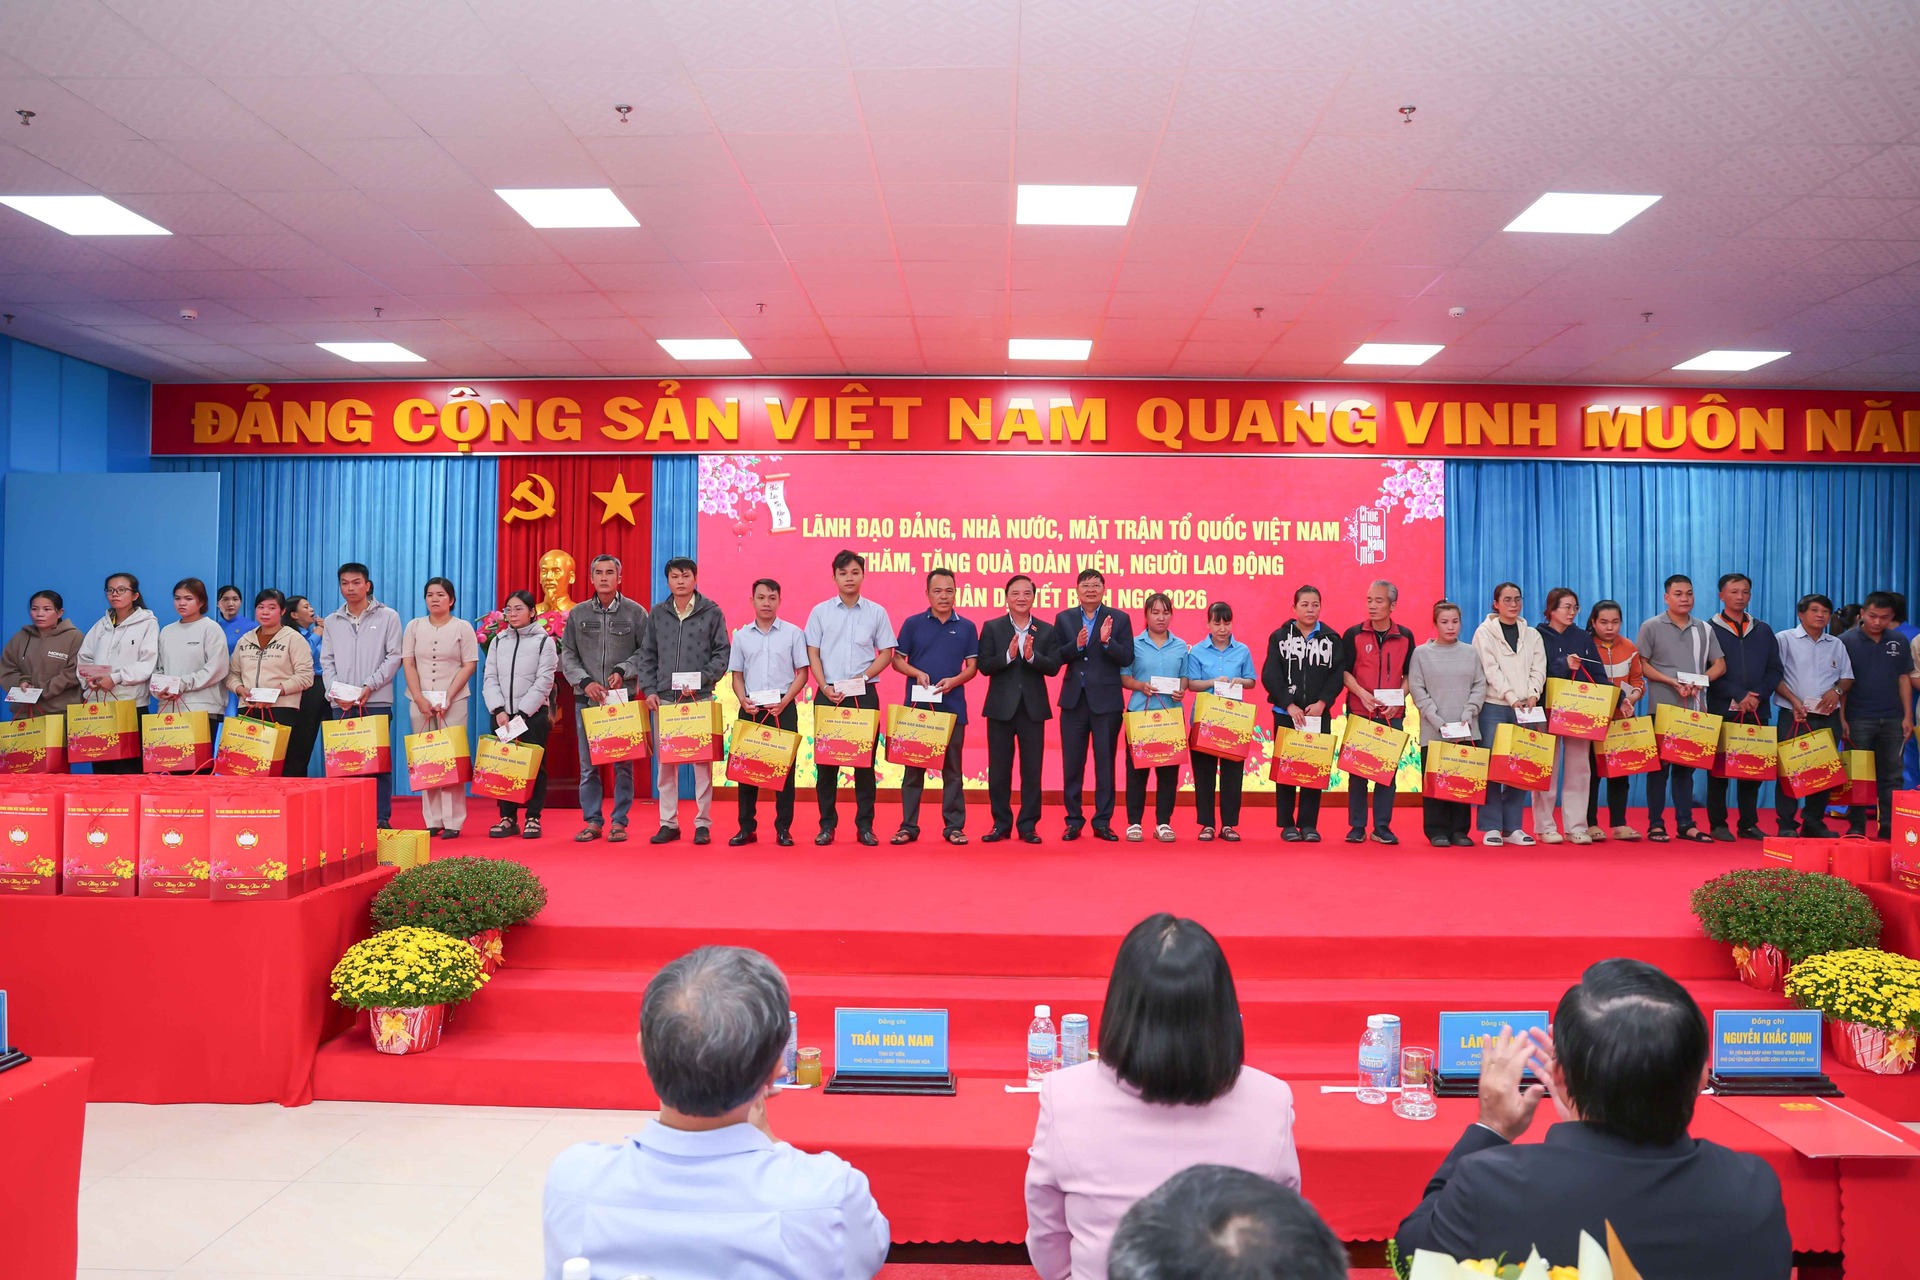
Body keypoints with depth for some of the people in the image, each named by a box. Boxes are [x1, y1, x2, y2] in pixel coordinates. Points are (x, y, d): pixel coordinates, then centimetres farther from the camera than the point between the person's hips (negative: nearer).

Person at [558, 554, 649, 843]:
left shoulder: (635, 612, 3)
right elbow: (567, 654, 8)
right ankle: (592, 821, 13)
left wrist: (623, 671, -12)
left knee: (623, 762, 1)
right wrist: (585, 681, -6)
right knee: (588, 764, 5)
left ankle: (619, 821, 9)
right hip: (586, 697, 2)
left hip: (623, 697, -2)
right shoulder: (578, 613, 9)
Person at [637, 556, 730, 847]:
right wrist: (649, 690, 1)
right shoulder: (657, 613, 11)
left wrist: (701, 681, -12)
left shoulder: (712, 612, 2)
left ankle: (703, 823, 8)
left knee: (702, 761, 0)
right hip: (663, 699, 3)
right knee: (666, 763, 6)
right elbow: (647, 656, 12)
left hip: (700, 699, -3)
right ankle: (668, 823, 14)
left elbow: (722, 654, -1)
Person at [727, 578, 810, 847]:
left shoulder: (793, 633, 2)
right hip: (751, 709, 2)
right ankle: (746, 827, 12)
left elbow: (802, 673, 1)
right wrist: (743, 700, -9)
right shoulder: (741, 635, 8)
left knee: (784, 766, 1)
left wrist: (784, 701, -12)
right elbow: (737, 675, 10)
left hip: (783, 708, -2)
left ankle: (783, 828, 9)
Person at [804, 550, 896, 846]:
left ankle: (865, 825, 9)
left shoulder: (876, 612, 5)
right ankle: (827, 824, 10)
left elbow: (887, 653, 5)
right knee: (826, 759, 2)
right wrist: (825, 687, -9)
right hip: (828, 694, 0)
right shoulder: (820, 611, 5)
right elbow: (812, 653, 4)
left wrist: (861, 678, -9)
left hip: (864, 694, 0)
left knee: (865, 759, 2)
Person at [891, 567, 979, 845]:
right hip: (916, 706, 0)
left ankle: (954, 826, 11)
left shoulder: (966, 627, 6)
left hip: (952, 707, 1)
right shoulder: (913, 624, 4)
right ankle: (908, 826, 11)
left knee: (952, 769, 5)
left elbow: (972, 666, 5)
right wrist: (917, 673, -14)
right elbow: (897, 660, 5)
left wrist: (954, 680, -14)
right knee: (913, 767, 4)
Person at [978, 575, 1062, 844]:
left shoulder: (1046, 630, 5)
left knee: (1032, 770, 4)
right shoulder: (992, 627, 2)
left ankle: (1028, 825, 13)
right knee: (998, 770, 5)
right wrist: (1008, 655, -21)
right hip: (1001, 708, 0)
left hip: (1033, 708, 1)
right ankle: (1001, 824, 16)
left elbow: (1054, 666, -5)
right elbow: (984, 666, -6)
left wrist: (1031, 656, -22)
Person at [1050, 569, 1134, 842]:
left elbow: (1127, 658, -5)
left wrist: (1107, 641, -20)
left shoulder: (1119, 619, 2)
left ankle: (1102, 822, 11)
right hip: (1074, 699, 2)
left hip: (1106, 700, -2)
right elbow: (1055, 658, 0)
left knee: (1105, 763, 3)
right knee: (1072, 763, 6)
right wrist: (1076, 645, -16)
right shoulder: (1064, 618, 8)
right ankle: (1074, 821, 15)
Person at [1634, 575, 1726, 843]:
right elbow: (1642, 664, -3)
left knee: (1686, 765, 8)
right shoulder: (1652, 626, 1)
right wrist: (1672, 682, -15)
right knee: (1660, 765, -1)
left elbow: (1719, 664, 8)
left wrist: (1698, 682, -10)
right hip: (1662, 707, -3)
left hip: (1695, 708, 3)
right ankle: (1655, 824, 3)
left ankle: (1685, 824, 13)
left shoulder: (1704, 629, 12)